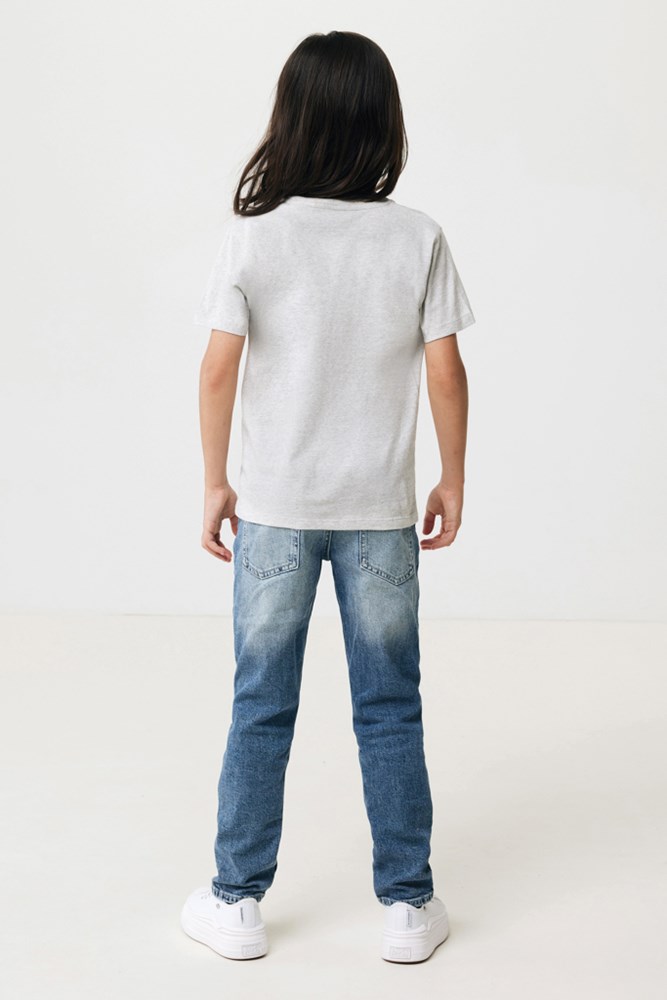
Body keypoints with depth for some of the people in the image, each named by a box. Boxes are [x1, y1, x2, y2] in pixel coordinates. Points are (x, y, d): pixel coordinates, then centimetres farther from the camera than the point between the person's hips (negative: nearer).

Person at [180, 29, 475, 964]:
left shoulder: (252, 235, -8)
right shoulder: (418, 238, -6)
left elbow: (219, 369, -8)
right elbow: (446, 373, -5)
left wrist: (216, 483, 3)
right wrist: (453, 479, 7)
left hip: (273, 508, 0)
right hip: (381, 510, 0)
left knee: (261, 709, 12)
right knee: (390, 710, 12)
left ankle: (237, 903, 22)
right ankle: (409, 905, 21)